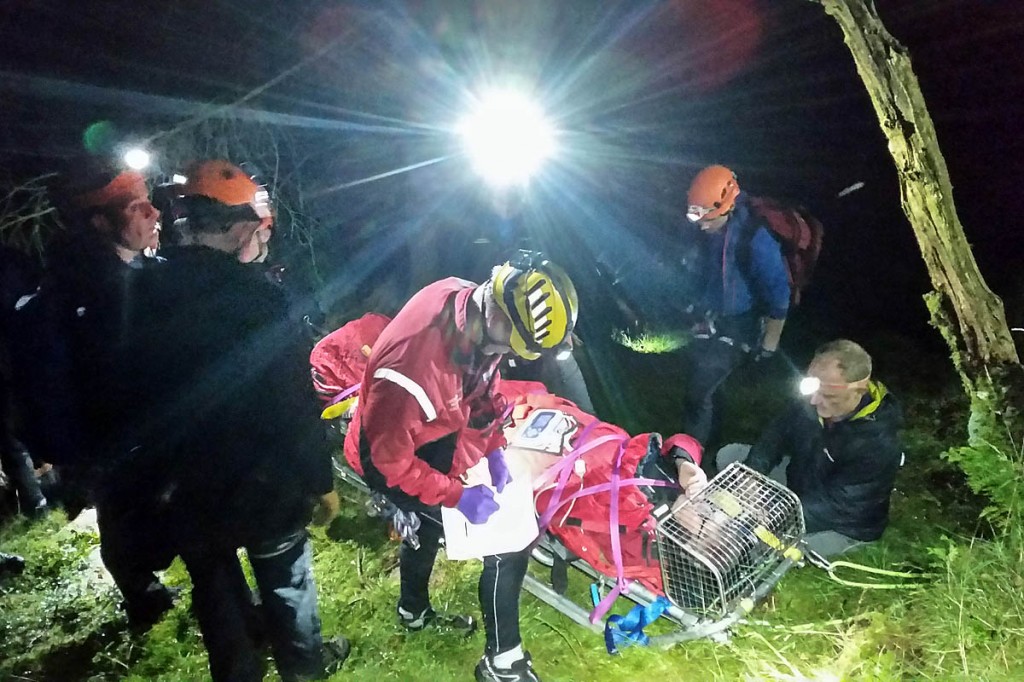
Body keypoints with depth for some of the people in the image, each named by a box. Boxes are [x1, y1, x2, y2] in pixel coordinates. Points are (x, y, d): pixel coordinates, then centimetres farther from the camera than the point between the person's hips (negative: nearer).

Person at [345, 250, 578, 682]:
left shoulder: (475, 309, -19)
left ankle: (414, 611, 60)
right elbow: (391, 459, -28)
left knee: (430, 520, 31)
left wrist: (493, 449, -5)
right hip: (389, 457, -8)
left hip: (433, 432, 8)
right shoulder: (414, 361, -42)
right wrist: (457, 496, -24)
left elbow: (483, 382, 1)